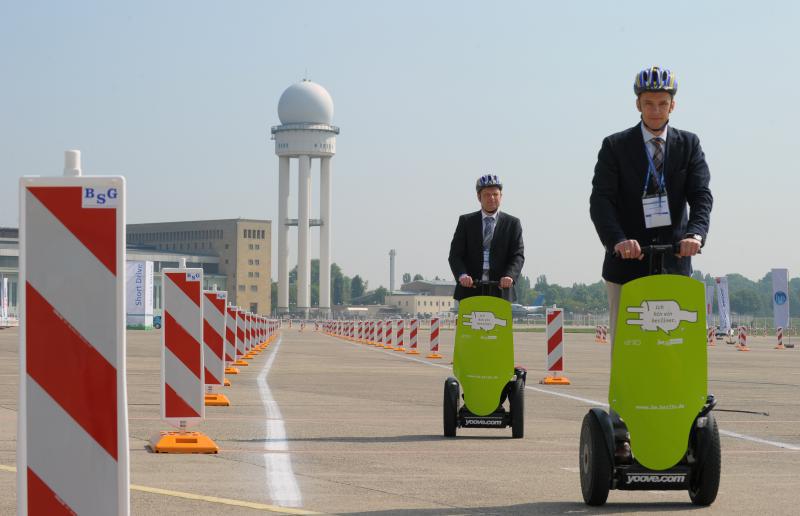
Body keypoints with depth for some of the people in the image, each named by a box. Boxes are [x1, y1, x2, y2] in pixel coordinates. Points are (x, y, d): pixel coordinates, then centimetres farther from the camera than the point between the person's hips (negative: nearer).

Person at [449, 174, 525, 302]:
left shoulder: (512, 223, 10)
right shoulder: (466, 221, 11)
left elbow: (518, 255, 1)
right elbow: (455, 254, 3)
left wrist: (509, 276, -20)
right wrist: (462, 275, -17)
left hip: (500, 290, 0)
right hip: (470, 290, 0)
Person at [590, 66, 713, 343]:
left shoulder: (689, 144, 7)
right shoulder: (615, 146, 1)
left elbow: (701, 195, -4)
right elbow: (601, 200, -10)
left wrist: (695, 233, -25)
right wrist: (618, 240, -28)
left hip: (674, 260, 2)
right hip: (627, 260, -1)